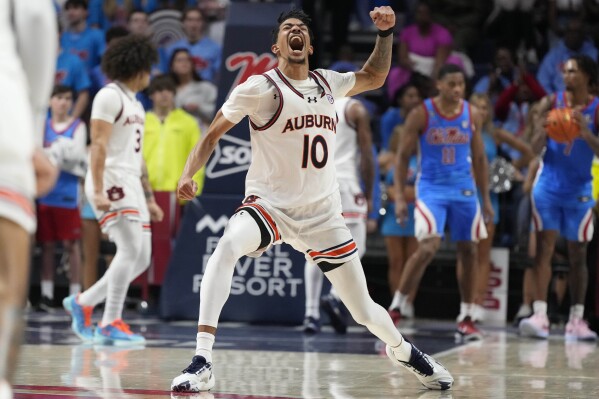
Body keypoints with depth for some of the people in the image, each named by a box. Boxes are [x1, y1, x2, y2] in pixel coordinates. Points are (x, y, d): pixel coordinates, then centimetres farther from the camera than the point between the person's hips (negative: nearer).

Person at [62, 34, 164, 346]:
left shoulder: (135, 104, 23)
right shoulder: (110, 96, -6)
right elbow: (98, 145, -15)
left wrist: (149, 198, 23)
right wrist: (98, 191, -23)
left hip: (131, 186, 9)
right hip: (111, 182, -9)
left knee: (141, 258, 5)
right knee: (131, 249, -20)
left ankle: (82, 303, 14)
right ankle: (111, 324, -18)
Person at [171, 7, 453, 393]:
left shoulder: (327, 83, 6)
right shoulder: (260, 88, -9)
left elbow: (374, 77, 25)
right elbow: (213, 134, -7)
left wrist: (386, 33, 13)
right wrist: (189, 173, -23)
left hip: (323, 214, 4)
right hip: (270, 204, -4)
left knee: (366, 312, 7)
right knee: (226, 248, -37)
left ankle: (402, 349, 43)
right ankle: (202, 364, -37)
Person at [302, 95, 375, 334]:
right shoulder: (355, 110, 1)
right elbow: (366, 157, -1)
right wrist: (369, 195, 5)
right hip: (344, 182, -4)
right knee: (354, 248, 7)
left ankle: (311, 312, 1)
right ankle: (335, 296, -15)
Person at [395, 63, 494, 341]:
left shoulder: (472, 115, 3)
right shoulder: (421, 115, -7)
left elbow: (479, 158, 12)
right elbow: (403, 156, -3)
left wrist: (486, 198, 10)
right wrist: (399, 197, -10)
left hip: (464, 190, 4)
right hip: (431, 189, -4)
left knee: (468, 251, 6)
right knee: (429, 247, -21)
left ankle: (466, 319, 17)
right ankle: (395, 308, -13)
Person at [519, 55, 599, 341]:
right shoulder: (552, 103, 0)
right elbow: (535, 148, 0)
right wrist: (542, 133, -22)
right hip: (549, 186, 0)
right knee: (544, 248, -8)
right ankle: (539, 315, -13)